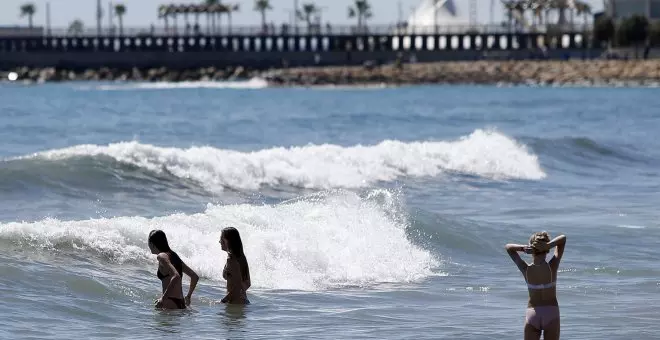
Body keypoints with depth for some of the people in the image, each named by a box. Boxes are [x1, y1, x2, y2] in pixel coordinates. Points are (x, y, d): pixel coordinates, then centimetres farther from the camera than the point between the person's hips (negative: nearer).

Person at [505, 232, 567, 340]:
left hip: (532, 313, 1)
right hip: (551, 312, -1)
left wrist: (523, 248, -16)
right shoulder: (552, 267, -12)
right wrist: (548, 246, -20)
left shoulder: (526, 269, -9)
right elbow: (563, 239, -4)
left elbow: (508, 247, 3)